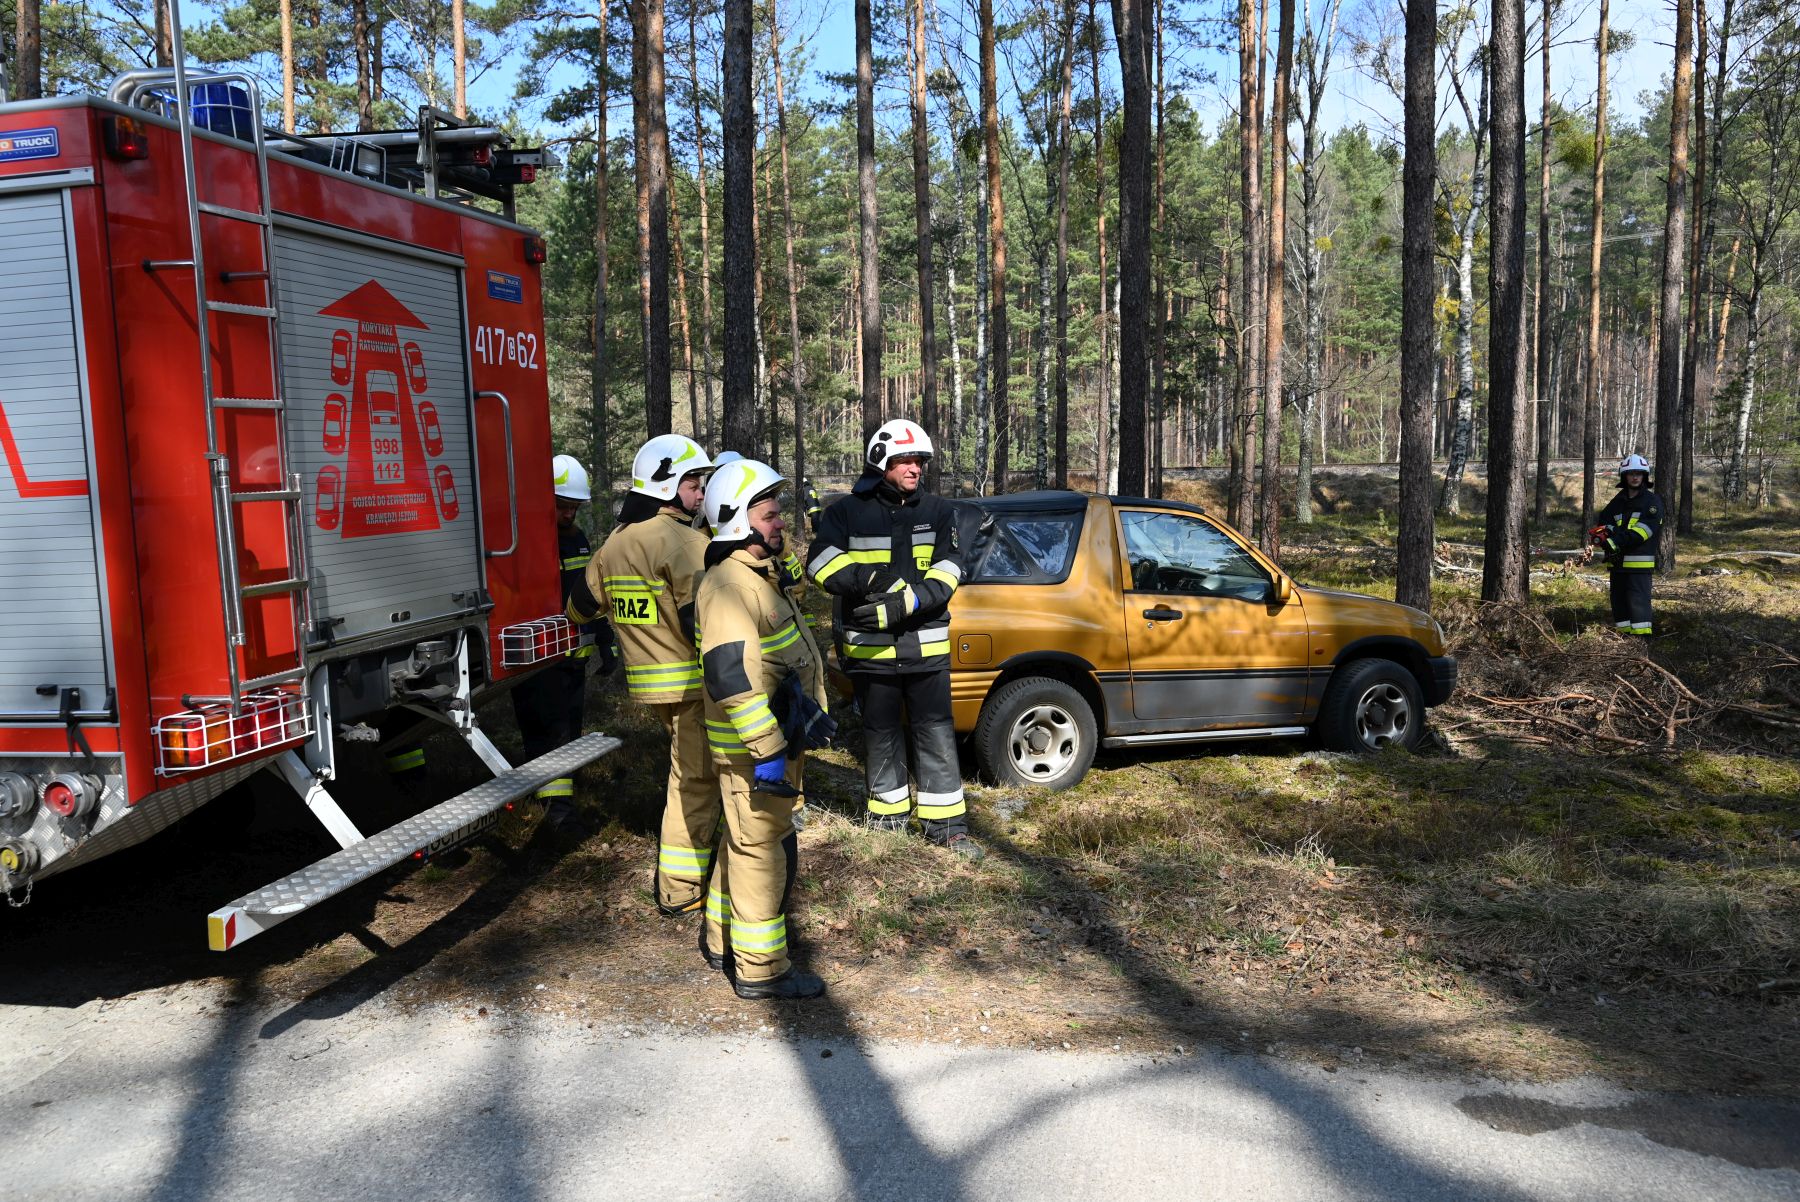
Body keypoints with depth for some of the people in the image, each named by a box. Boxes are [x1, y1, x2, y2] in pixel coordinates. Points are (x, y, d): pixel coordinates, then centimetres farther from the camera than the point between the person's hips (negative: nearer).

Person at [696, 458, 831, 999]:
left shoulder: (761, 575, 14)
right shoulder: (730, 585, -21)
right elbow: (732, 675, -30)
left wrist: (811, 714, 26)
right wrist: (767, 751, -31)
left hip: (776, 736, 11)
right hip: (752, 747, -11)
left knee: (743, 843, 21)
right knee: (764, 851, -2)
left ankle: (722, 941, 36)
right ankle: (760, 969, 9)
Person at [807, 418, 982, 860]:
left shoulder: (938, 512, 6)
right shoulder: (847, 512, 0)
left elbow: (947, 572, -5)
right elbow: (822, 563, -15)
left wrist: (903, 605, -22)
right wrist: (892, 587, -22)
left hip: (926, 644, 1)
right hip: (869, 646, -1)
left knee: (936, 731, 2)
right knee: (880, 732, 12)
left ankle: (946, 823, 9)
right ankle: (888, 811, 28)